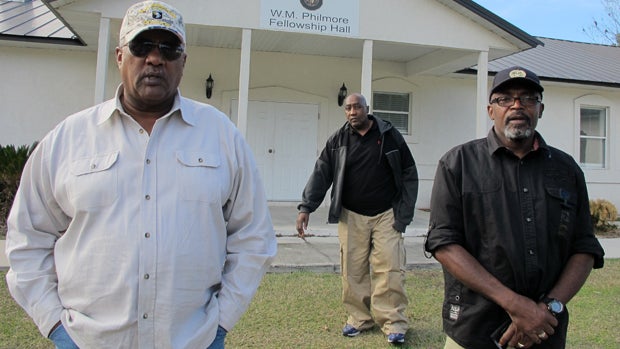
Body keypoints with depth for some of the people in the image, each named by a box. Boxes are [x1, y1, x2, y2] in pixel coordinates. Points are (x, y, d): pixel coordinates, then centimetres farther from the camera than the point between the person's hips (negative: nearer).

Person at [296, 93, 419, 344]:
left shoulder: (389, 135, 1)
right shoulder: (338, 140, 4)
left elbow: (409, 175, 3)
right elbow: (321, 174, 0)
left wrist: (404, 213, -3)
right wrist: (306, 207, -11)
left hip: (386, 215, -1)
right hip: (351, 216, 2)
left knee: (389, 269, -4)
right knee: (353, 271, 5)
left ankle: (393, 322, 7)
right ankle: (360, 318, 19)